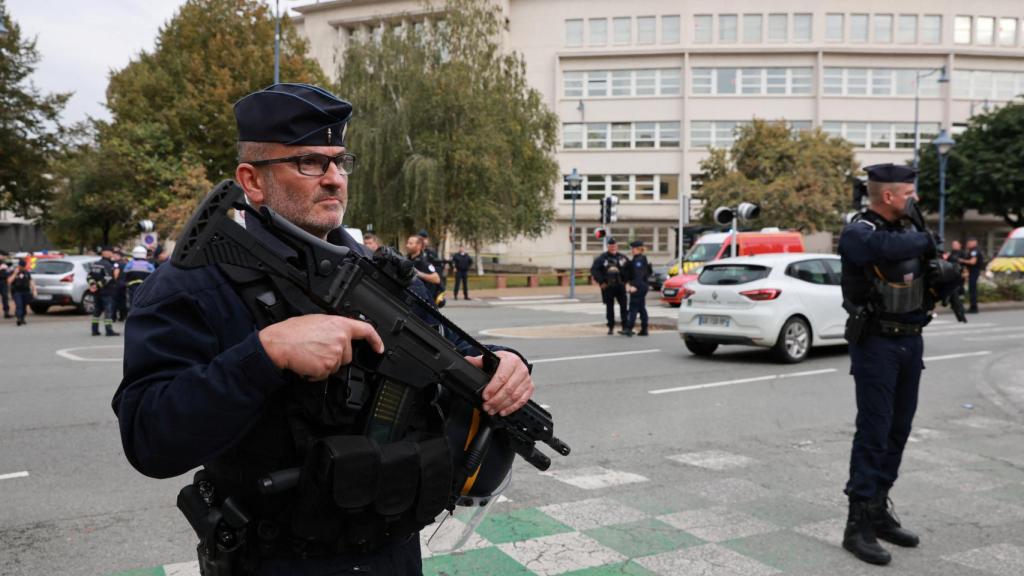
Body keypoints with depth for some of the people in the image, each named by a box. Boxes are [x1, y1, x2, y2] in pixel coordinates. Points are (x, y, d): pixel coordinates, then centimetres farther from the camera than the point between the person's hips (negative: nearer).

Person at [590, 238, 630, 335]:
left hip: (620, 286, 1)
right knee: (609, 307, 6)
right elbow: (594, 270, -5)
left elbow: (629, 269, 14)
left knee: (623, 306, -4)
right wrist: (601, 282, -8)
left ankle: (625, 327, 1)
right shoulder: (601, 258, -2)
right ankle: (611, 327, 15)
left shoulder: (622, 258, 6)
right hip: (607, 287, -1)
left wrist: (625, 280, 4)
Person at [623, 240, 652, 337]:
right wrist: (629, 283, 12)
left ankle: (629, 329, -13)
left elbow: (639, 275, -22)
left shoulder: (639, 260, -15)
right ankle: (644, 329, 15)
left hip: (638, 287, -10)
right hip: (643, 286, 10)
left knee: (633, 307, -10)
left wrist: (634, 286, -24)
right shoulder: (637, 259, 15)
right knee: (642, 308, 11)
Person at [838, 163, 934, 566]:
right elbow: (887, 247, -33)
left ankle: (879, 511, 24)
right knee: (874, 430, -8)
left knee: (899, 430, 12)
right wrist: (927, 241, -14)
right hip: (876, 342, -8)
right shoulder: (857, 233, -12)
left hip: (911, 340, 8)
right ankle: (858, 526, -2)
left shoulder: (907, 230, 11)